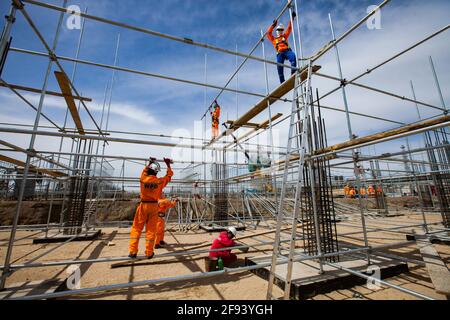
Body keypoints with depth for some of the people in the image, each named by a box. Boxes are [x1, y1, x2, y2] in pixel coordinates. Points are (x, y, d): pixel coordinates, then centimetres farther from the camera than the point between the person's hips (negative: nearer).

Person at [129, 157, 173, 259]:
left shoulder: (143, 178, -6)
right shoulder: (160, 181, -9)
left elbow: (144, 171, 18)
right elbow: (169, 175, 9)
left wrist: (150, 163, 30)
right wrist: (168, 164, 19)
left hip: (143, 205, 1)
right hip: (154, 206, 0)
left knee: (136, 228, 11)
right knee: (151, 230, 6)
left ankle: (133, 252, 13)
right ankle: (149, 253, 13)